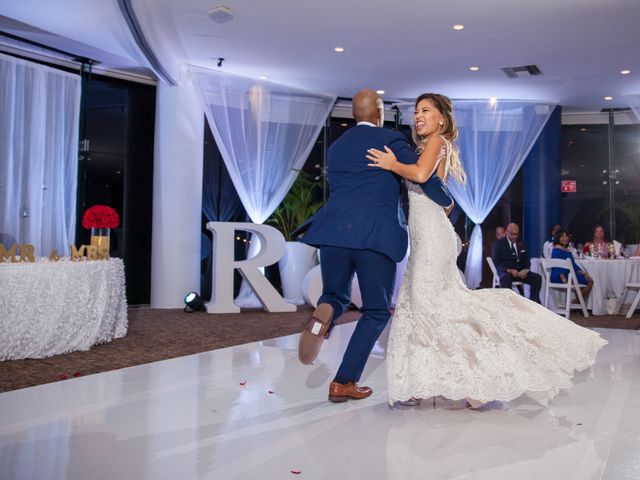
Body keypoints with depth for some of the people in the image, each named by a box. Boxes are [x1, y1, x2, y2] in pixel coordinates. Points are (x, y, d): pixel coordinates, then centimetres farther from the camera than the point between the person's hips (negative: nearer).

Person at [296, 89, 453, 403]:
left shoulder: (335, 147, 21)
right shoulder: (390, 140, 5)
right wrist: (446, 202, 16)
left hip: (334, 232, 4)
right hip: (376, 236, -4)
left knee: (336, 296, 23)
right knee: (377, 312, 11)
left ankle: (323, 315, -15)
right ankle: (344, 383, 7)